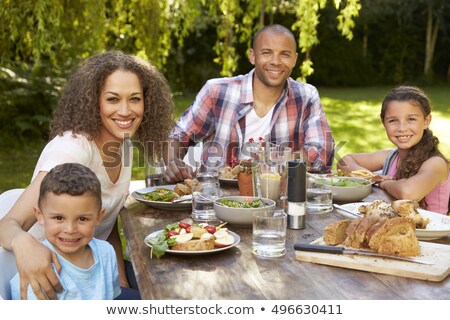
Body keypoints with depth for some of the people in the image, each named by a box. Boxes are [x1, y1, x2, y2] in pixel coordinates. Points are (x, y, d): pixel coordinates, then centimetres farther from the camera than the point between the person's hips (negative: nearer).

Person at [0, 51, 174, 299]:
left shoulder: (124, 147, 0)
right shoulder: (71, 148, -22)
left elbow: (110, 227, 7)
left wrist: (122, 282, -5)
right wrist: (23, 242, -50)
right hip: (54, 275, -7)